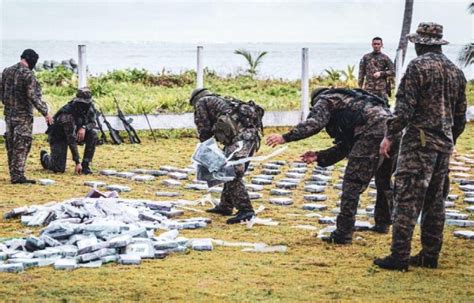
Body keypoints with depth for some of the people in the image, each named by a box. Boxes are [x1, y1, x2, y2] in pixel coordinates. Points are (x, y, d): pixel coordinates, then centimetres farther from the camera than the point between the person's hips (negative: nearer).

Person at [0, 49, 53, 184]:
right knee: (21, 146, -4)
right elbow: (33, 97, -19)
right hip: (23, 116, -7)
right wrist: (45, 113, -13)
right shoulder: (28, 74, -15)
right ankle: (18, 176, -7)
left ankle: (13, 174, 18)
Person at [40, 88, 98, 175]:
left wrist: (84, 128, -29)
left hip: (75, 132, 6)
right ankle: (45, 156, 20)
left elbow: (92, 123, -3)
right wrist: (77, 163, -37)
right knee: (59, 169, -15)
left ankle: (85, 165, -11)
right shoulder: (67, 115, -36)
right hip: (58, 136, -6)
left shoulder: (90, 107, -16)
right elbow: (71, 141, -36)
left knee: (93, 135, -22)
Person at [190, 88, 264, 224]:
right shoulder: (222, 101, 37)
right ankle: (225, 206, 27)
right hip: (253, 130, 9)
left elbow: (204, 130, 9)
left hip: (239, 134, -9)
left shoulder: (201, 102, 16)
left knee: (233, 173, -14)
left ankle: (245, 210, -22)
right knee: (231, 172, 19)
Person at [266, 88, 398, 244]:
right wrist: (319, 156, 28)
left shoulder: (324, 100, 14)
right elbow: (345, 146, 32)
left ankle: (343, 234, -5)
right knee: (384, 181, 27)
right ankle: (382, 223, 42)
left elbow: (315, 123, -8)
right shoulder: (347, 103, 38)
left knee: (352, 183, -4)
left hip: (372, 130, -9)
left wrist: (285, 137, -7)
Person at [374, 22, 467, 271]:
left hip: (419, 141, -7)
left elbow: (405, 107, -16)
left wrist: (389, 136, -8)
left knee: (407, 200, -7)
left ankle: (399, 257, -9)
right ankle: (430, 256, 16)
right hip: (444, 144, 7)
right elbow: (460, 115, 16)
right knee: (434, 201, 13)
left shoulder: (418, 66, -9)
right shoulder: (455, 71, 12)